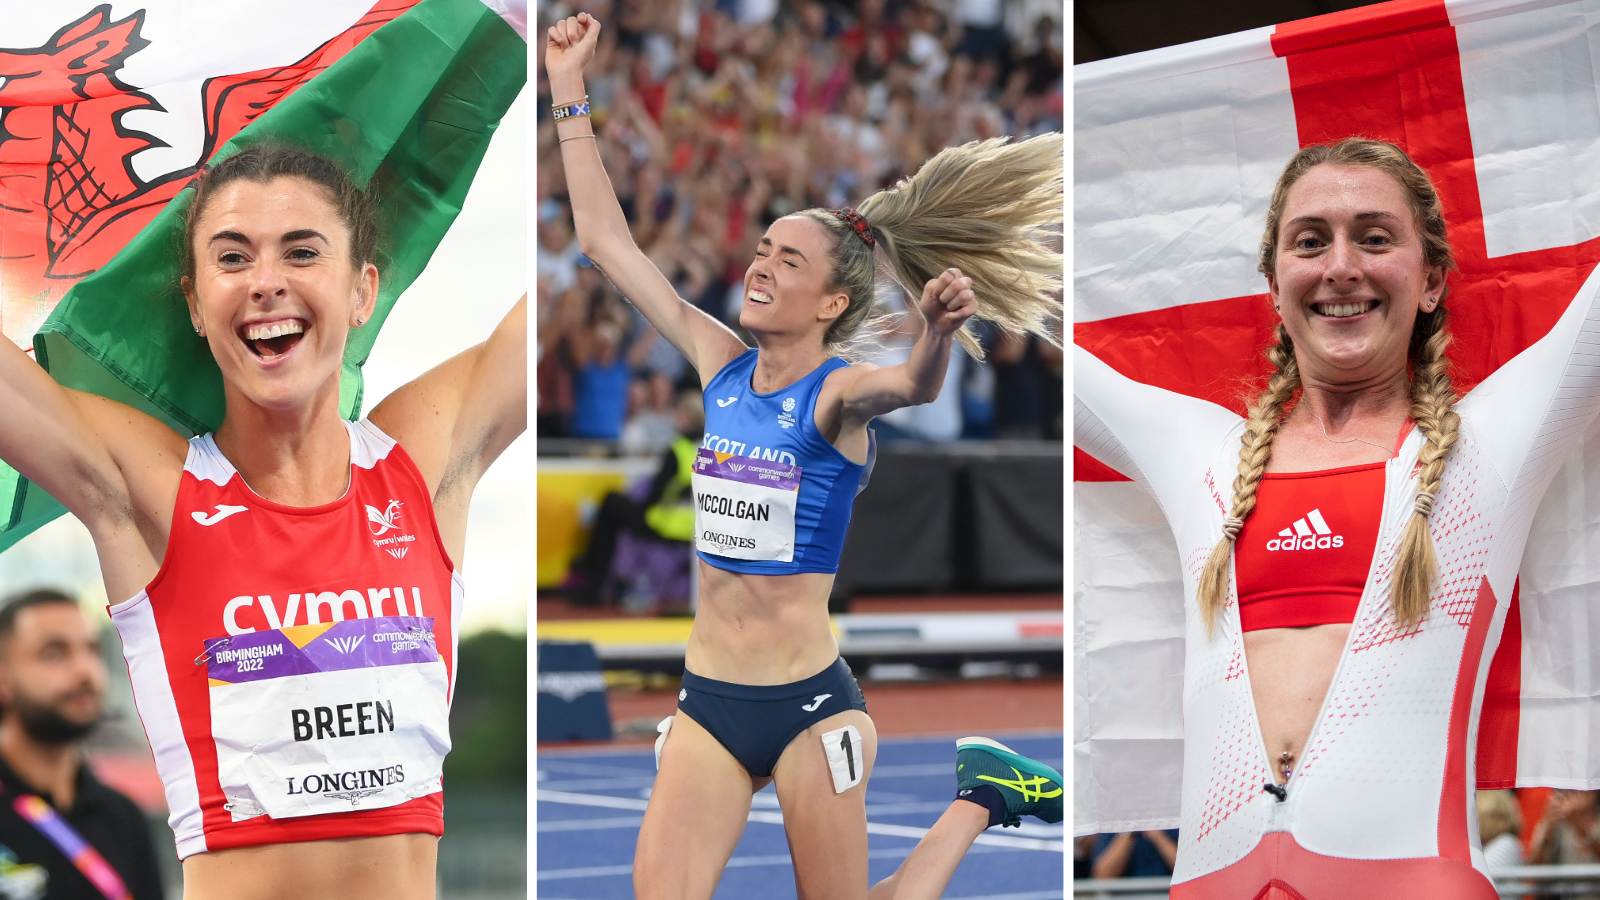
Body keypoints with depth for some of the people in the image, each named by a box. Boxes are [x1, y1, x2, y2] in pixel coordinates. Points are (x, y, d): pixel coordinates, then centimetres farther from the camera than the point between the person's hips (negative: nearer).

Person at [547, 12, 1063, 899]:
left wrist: (939, 333, -56)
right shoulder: (721, 366, 6)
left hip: (808, 706, -5)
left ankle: (978, 798, 26)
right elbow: (606, 241, 9)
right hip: (706, 701, 5)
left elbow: (913, 385, -33)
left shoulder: (836, 395, -9)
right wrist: (570, 93, 7)